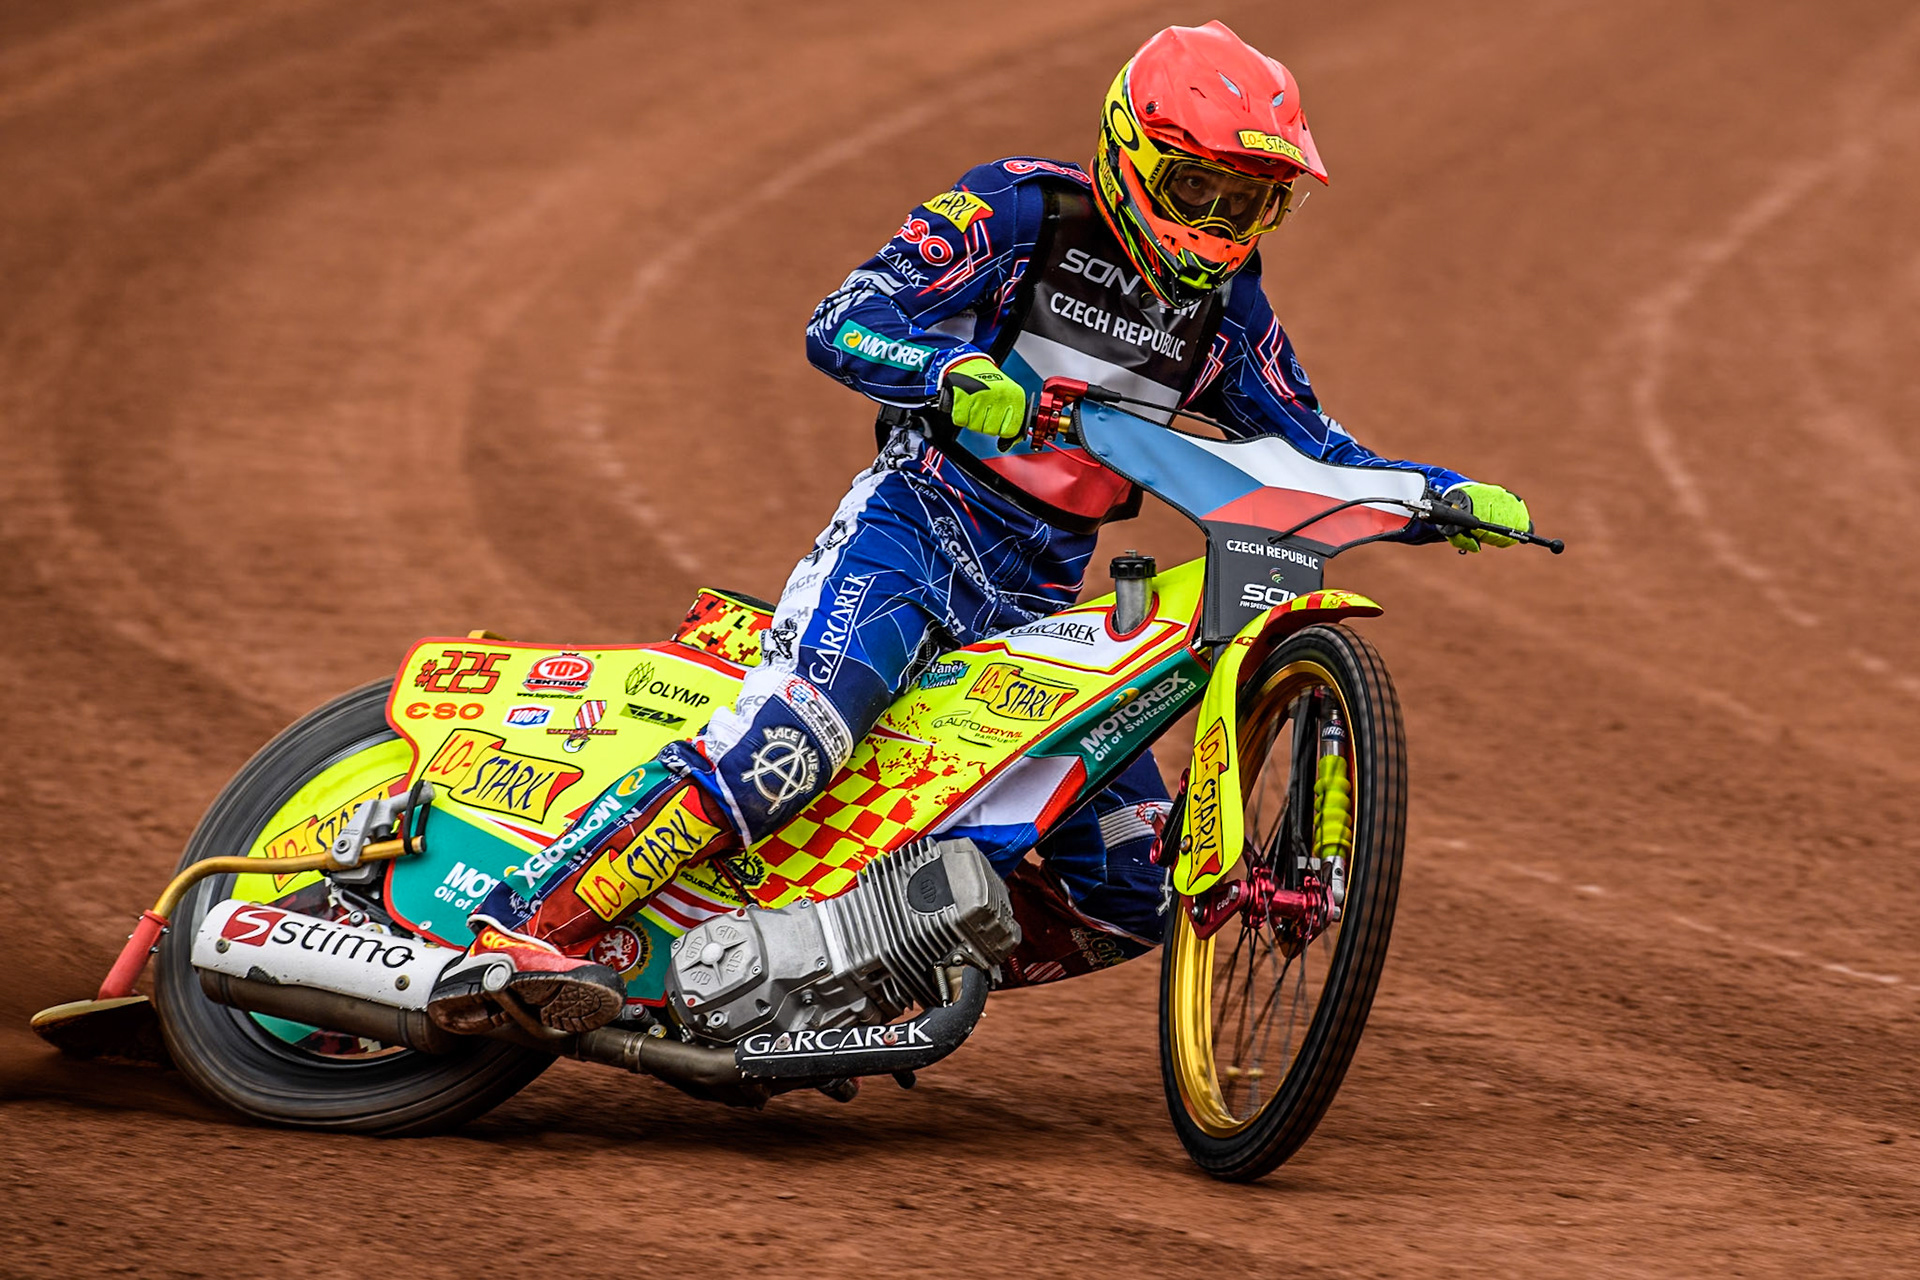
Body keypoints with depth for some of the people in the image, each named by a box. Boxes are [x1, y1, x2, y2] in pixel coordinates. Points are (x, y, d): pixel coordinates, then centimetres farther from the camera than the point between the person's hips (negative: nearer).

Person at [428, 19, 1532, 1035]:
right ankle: (530, 927, -39)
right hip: (913, 531, -6)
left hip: (1039, 604, 6)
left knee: (1136, 896, -2)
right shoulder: (1017, 213, -6)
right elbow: (840, 326, -15)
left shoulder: (1223, 300, 11)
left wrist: (1447, 495, -1)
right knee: (798, 731, -35)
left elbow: (1311, 452, 16)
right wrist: (956, 373, -35)